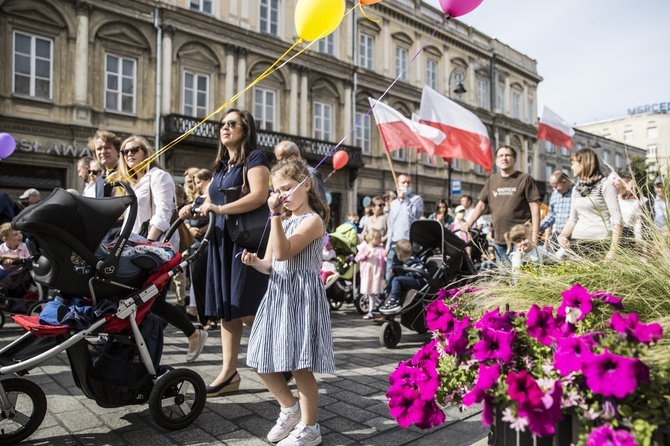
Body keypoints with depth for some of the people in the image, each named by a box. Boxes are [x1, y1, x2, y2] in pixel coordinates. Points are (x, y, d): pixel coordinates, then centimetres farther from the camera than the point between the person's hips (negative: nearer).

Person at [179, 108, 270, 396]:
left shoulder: (254, 157, -4)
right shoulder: (221, 165, 20)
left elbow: (259, 195, -19)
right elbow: (212, 202, 23)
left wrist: (220, 209, -26)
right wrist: (195, 209, 1)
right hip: (221, 242, 8)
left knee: (246, 310, -9)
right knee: (225, 311, 8)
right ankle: (229, 373, 17)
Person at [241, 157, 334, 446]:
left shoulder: (313, 220, -8)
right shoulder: (282, 221, 16)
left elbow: (284, 253, -22)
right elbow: (271, 265, 12)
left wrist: (275, 215, -23)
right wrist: (255, 262, -9)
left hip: (302, 296, -8)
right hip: (278, 294, 8)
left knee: (300, 365, -3)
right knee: (260, 363, 10)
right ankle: (290, 408, 32)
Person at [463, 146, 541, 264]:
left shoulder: (525, 179, 1)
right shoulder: (492, 180, 15)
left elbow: (534, 207, -3)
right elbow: (481, 205, 17)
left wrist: (535, 235, -9)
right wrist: (469, 224, 4)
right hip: (498, 241, 5)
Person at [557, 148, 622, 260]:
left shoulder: (605, 185, -3)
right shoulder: (576, 189, 15)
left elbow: (616, 219, -9)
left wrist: (613, 251, -17)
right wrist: (562, 236, 0)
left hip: (600, 242, -5)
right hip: (578, 242, 5)